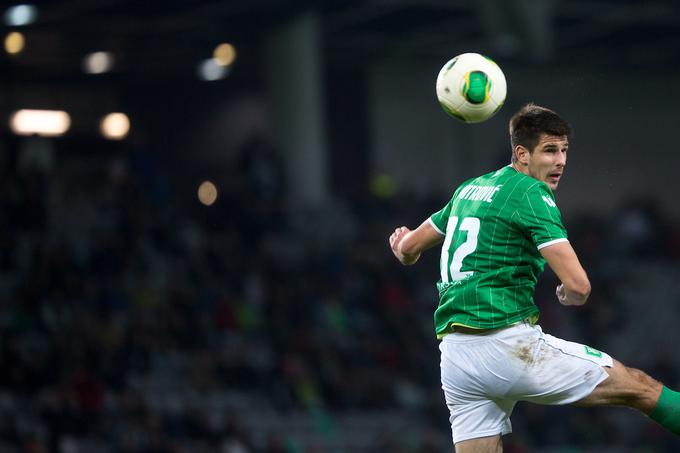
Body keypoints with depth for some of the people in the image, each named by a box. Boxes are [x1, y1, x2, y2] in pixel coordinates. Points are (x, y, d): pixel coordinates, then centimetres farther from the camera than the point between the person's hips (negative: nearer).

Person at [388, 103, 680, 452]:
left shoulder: (468, 190, 16)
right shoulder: (531, 193, -7)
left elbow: (408, 247, 28)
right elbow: (578, 285, -16)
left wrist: (403, 246, 52)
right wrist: (566, 295, 8)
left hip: (454, 354, 7)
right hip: (509, 343, -7)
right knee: (639, 387, 1)